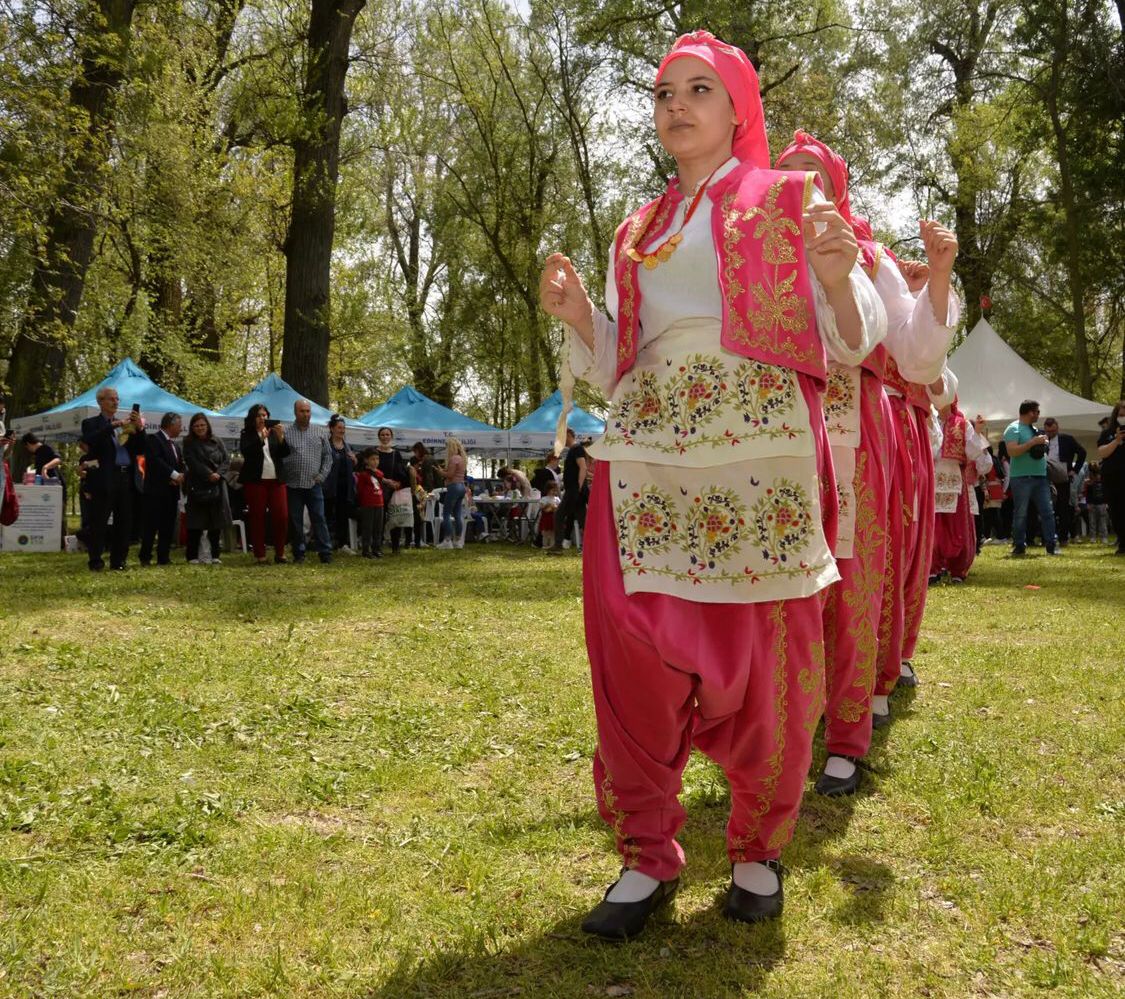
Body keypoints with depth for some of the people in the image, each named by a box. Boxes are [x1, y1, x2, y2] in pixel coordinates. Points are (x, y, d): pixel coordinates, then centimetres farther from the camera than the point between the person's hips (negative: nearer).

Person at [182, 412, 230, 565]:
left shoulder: (217, 442, 12)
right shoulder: (189, 444, 3)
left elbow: (226, 459, 5)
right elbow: (193, 463, -8)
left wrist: (219, 474, -12)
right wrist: (209, 474, -18)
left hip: (217, 486, 3)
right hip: (198, 486, -3)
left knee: (216, 523, 3)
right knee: (196, 523, -2)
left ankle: (214, 555, 9)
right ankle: (193, 556, 3)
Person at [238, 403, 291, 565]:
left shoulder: (274, 432, 11)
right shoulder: (247, 435, 4)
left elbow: (285, 453, 4)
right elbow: (246, 451, -13)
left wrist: (281, 437, -13)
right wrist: (261, 439, -24)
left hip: (276, 480, 3)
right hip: (255, 481, -2)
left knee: (282, 516, -3)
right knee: (257, 517, -1)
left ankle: (280, 553, 9)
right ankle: (259, 555, 4)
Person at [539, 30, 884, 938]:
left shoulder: (790, 202, 11)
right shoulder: (637, 234, 21)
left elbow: (852, 342, 5)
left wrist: (838, 277, -17)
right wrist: (577, 315, 0)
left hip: (759, 452, -3)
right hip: (648, 456, 4)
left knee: (760, 654, -3)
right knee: (638, 649, -4)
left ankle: (758, 850, 16)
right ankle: (648, 855, 8)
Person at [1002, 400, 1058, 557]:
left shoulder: (1034, 429, 19)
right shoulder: (1013, 429, -6)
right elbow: (1012, 451, -19)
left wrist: (1043, 444, 10)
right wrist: (1033, 442, -19)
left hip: (1040, 476, 7)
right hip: (1022, 478, -7)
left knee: (1047, 512, 1)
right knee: (1020, 513, -3)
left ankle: (1051, 545, 3)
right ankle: (1019, 547, 4)